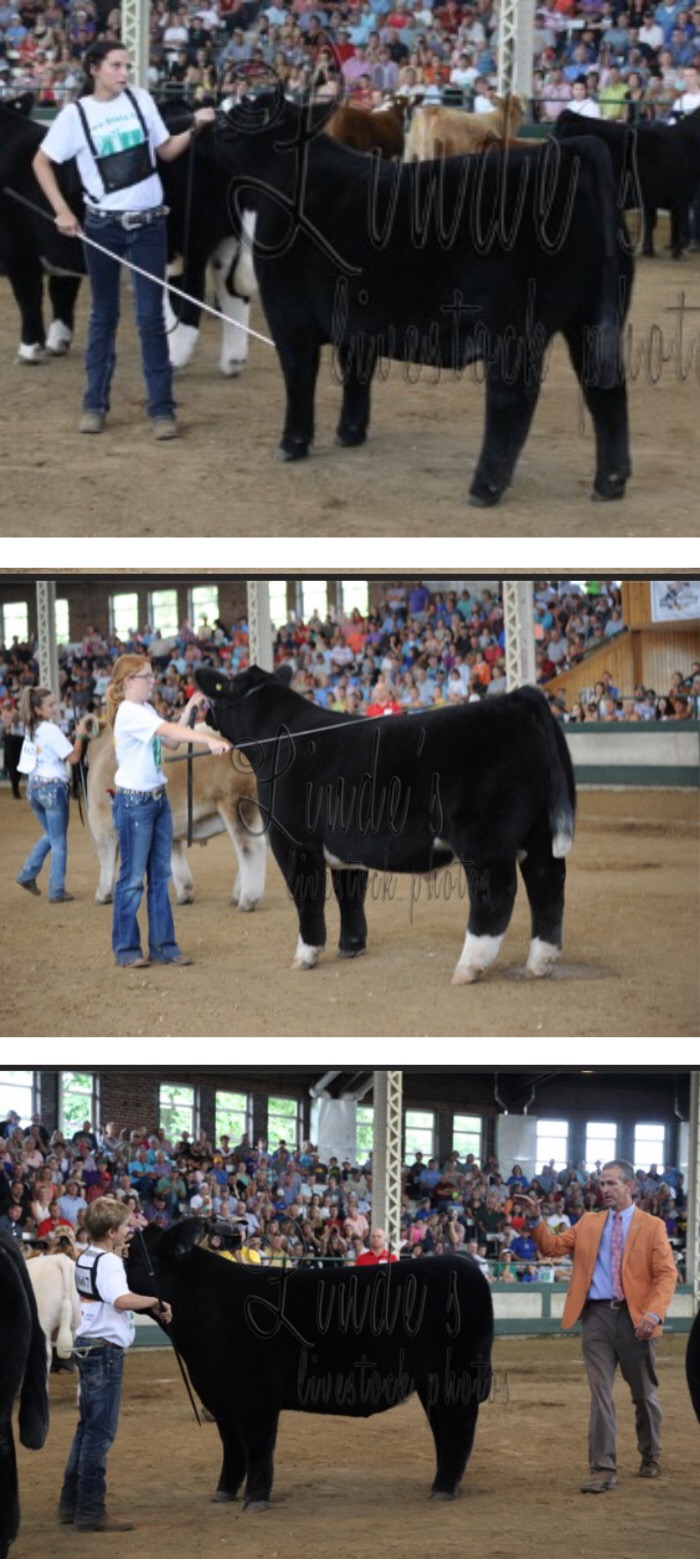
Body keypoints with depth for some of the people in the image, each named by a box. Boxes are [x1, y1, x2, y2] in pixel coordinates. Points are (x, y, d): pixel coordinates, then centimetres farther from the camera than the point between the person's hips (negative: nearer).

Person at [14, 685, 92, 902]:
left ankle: (28, 874, 17)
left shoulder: (30, 730, 9)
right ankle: (57, 891, 2)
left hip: (34, 785, 8)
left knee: (50, 835, 25)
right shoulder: (51, 730, -15)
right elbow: (73, 757, -14)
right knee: (59, 842, 2)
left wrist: (77, 735, 7)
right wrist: (80, 735, -3)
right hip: (53, 787, -8)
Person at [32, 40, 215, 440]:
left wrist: (195, 128, -8)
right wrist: (62, 211, -6)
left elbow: (166, 151, 8)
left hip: (149, 223, 1)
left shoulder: (140, 100, 1)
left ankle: (162, 408, 4)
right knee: (104, 315, 9)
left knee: (151, 317, 0)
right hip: (104, 226, -1)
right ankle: (95, 404, 19)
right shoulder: (76, 114, -7)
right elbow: (42, 162, 1)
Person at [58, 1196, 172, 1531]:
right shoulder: (108, 1263, -16)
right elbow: (122, 1300, -33)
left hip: (88, 1347, 10)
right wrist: (155, 1301, -20)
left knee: (88, 1426, 16)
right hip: (105, 1349, -10)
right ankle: (90, 1512, -7)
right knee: (101, 1431, -7)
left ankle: (72, 1504, 20)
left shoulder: (86, 1258, 10)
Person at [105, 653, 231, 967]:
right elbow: (168, 730, -30)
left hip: (158, 799, 9)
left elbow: (170, 740, 10)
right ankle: (126, 949, 8)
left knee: (160, 876, 10)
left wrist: (189, 709, 4)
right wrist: (209, 740, -40)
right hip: (134, 802, -9)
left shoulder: (146, 710, 11)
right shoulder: (129, 712, -17)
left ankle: (163, 946, 15)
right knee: (133, 877, -1)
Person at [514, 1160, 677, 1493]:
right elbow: (552, 1246, 10)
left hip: (634, 1316, -2)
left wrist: (654, 1313, -21)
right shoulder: (589, 1224, 13)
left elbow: (666, 1275, -6)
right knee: (600, 1393, -6)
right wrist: (535, 1220, -8)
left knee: (644, 1393, 12)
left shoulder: (652, 1227, 1)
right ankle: (603, 1469, -7)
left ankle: (651, 1458, 33)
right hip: (597, 1315, 2)